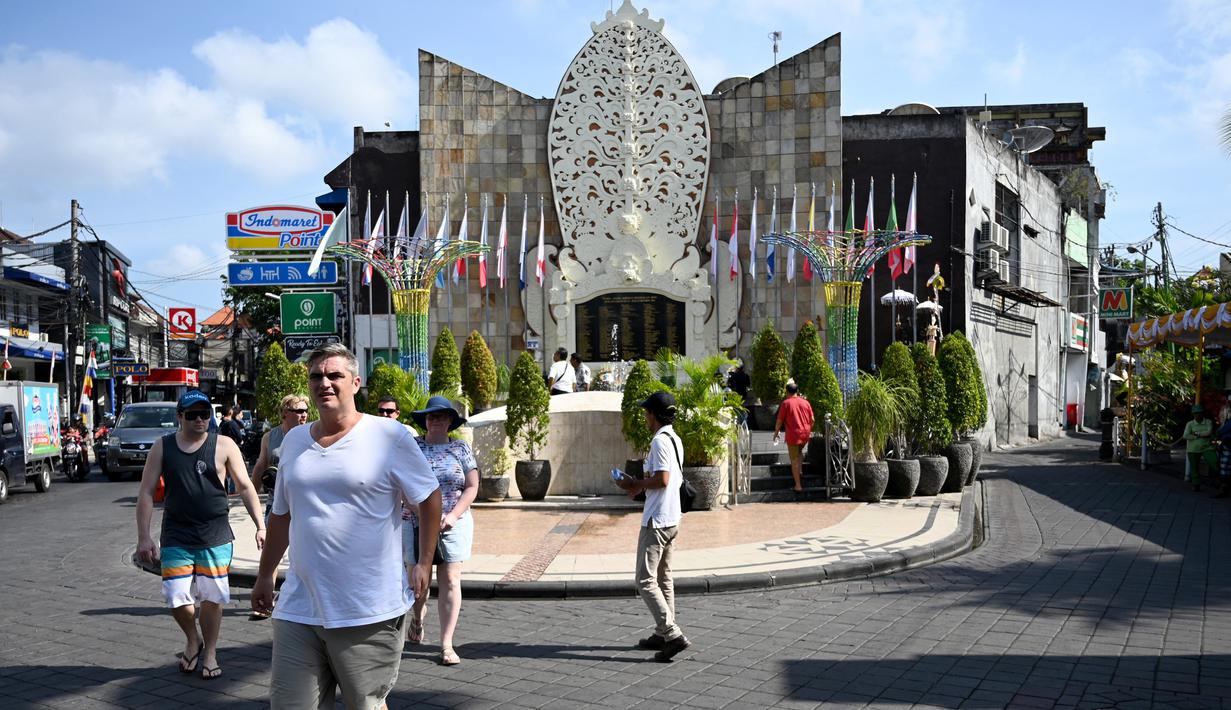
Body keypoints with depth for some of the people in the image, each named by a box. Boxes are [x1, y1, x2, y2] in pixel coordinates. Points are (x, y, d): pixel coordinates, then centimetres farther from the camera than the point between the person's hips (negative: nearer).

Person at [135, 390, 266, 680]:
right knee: (177, 597, -2)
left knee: (212, 596, 4)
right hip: (176, 537, 1)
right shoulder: (162, 447, 2)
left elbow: (245, 487, -1)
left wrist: (260, 525, -8)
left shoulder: (223, 446, -2)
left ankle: (210, 652, 24)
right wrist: (144, 537, -3)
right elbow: (146, 492, 3)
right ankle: (192, 640, 28)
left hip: (216, 537, -1)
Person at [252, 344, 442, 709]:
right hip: (297, 611, 5)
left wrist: (424, 564, -5)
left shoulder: (389, 435, -6)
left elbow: (429, 497, 0)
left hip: (369, 614, -4)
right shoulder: (294, 440, 11)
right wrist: (265, 576, 24)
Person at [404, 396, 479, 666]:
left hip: (454, 524, 1)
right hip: (416, 524, 0)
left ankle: (447, 644, 1)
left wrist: (453, 515, -10)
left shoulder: (461, 448, 6)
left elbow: (472, 487, 3)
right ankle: (418, 614, 37)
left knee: (450, 581, -4)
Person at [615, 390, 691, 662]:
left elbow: (662, 479, -24)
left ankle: (674, 635, -12)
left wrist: (636, 484, -9)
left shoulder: (659, 441, -17)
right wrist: (639, 486, 13)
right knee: (663, 578, 16)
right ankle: (663, 634, 23)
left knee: (646, 581, -7)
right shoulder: (675, 439, 13)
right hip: (672, 518, 10)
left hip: (656, 522, -10)